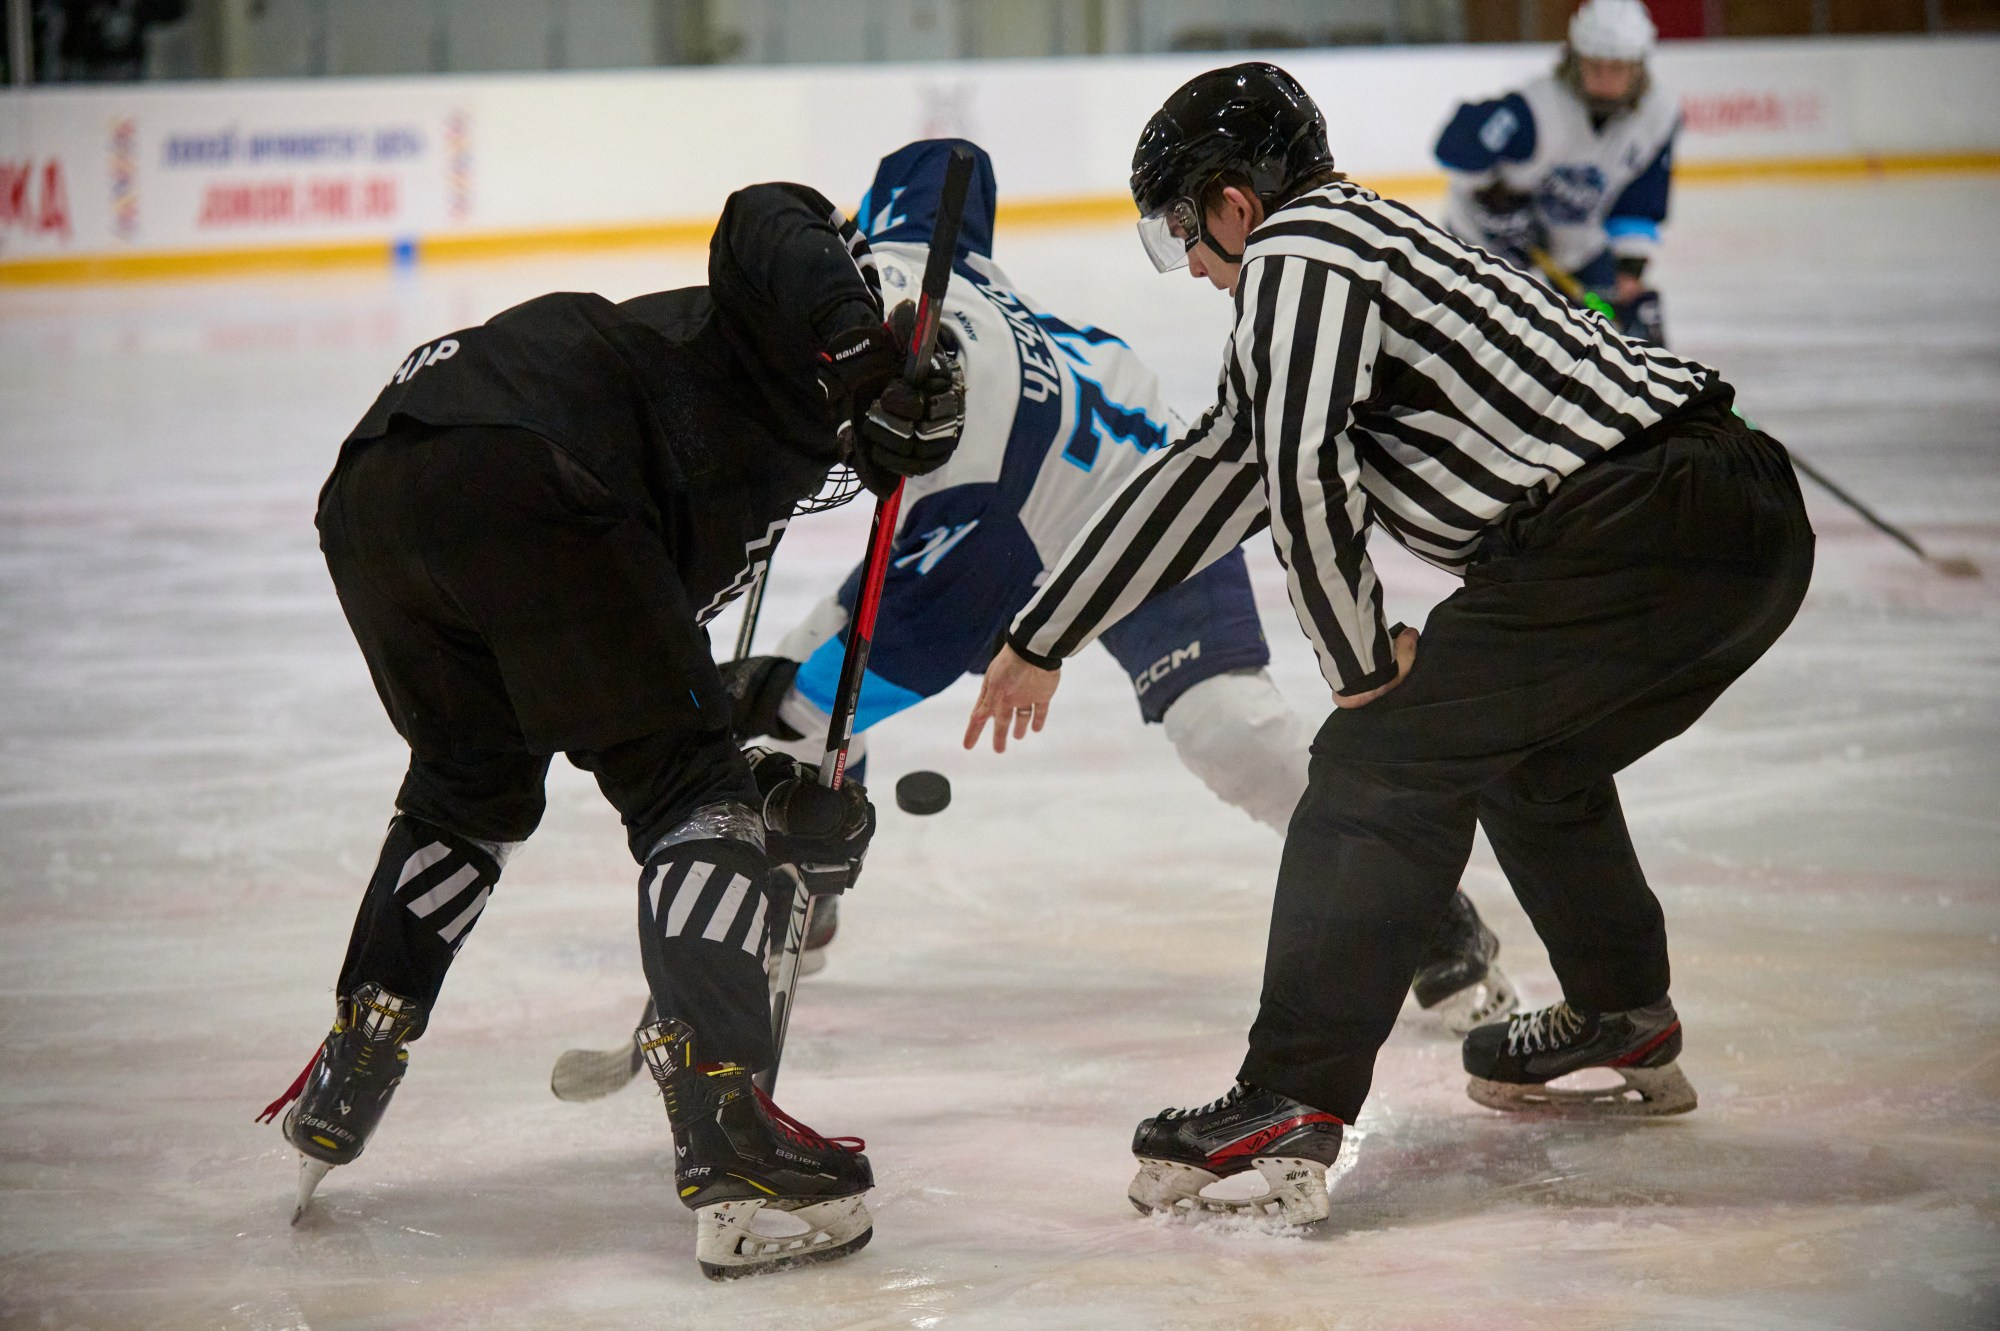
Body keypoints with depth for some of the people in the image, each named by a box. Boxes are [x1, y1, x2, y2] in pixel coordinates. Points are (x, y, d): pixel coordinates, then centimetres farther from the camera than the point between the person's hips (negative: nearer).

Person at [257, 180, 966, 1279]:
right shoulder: (802, 368, 18)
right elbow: (765, 225, -5)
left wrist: (775, 797, 32)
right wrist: (864, 347, -17)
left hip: (370, 491, 9)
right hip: (515, 474, -9)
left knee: (471, 779, 31)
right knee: (688, 788, -1)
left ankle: (342, 1086, 29)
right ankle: (720, 1119, -13)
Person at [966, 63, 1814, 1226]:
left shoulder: (1297, 255, 1)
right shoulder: (1362, 242, 30)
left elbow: (1304, 466, -14)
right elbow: (1213, 473, 35)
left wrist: (1363, 664, -1)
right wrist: (1045, 640, 39)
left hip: (1638, 520, -10)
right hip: (1759, 524, 10)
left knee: (1386, 766, -6)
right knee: (1529, 763, 30)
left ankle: (1292, 1115, -13)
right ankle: (1627, 1030, 44)